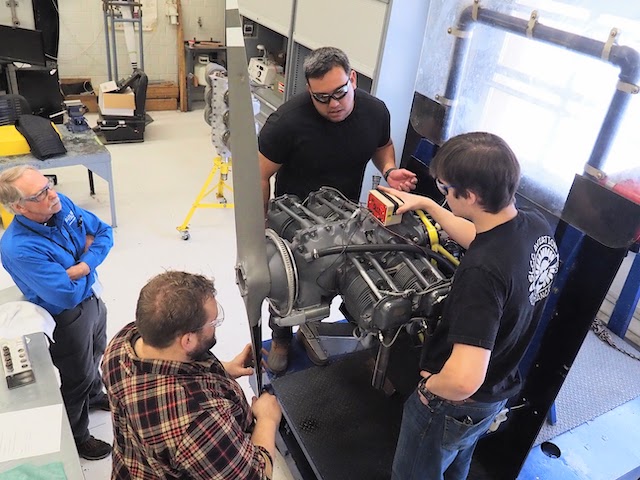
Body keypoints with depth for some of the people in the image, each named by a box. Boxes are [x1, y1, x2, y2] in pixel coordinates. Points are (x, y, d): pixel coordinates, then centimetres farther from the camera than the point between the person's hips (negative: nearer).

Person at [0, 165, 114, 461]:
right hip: (67, 318, -7)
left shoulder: (62, 204, -14)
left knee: (96, 355, 31)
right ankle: (76, 438, 43)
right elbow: (68, 295, -34)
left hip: (93, 298, 7)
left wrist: (84, 264, -19)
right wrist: (80, 272, -14)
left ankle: (94, 395, 62)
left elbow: (104, 232, -3)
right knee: (78, 377, 15)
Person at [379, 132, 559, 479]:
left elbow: (463, 380, -44)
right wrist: (425, 204, 13)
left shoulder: (483, 271, -40)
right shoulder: (537, 227, -13)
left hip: (454, 402, -7)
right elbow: (480, 238, 10)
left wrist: (428, 385, -23)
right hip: (499, 390, 7)